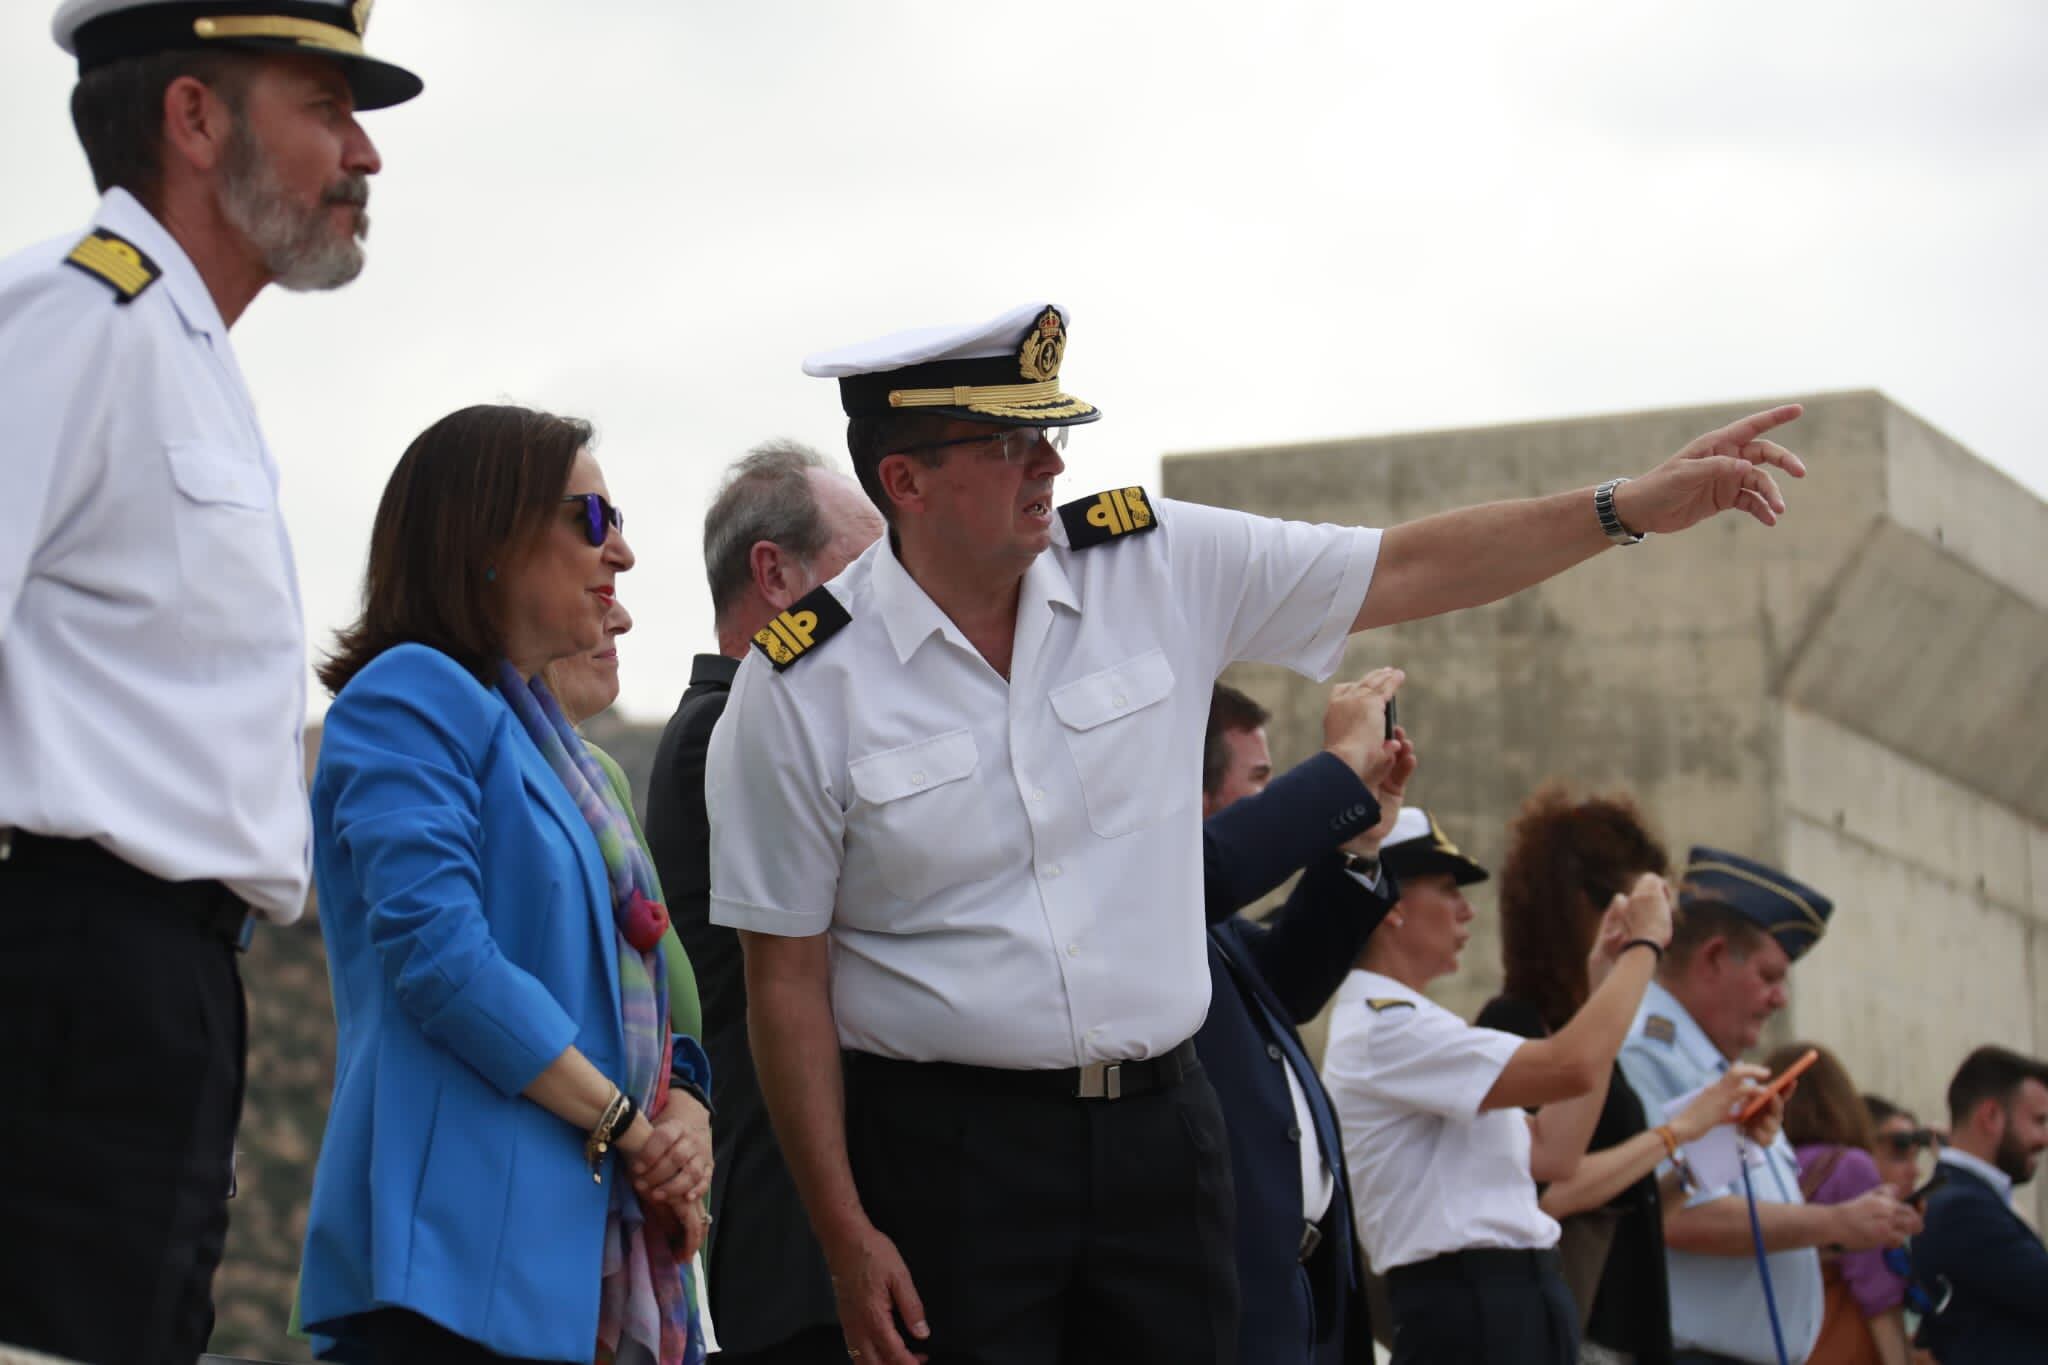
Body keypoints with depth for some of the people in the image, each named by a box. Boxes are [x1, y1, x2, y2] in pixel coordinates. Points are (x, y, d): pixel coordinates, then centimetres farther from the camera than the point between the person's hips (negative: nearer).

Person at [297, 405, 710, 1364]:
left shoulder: (543, 734, 22)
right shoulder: (415, 695, -5)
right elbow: (439, 958, -18)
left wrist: (676, 1113, 1)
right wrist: (626, 1124, -12)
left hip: (581, 1242, 9)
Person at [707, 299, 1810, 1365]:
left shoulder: (1159, 565, 2)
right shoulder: (801, 685, -7)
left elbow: (1408, 571, 7)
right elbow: (786, 980, -5)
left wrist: (1635, 505, -1)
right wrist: (847, 1237, -7)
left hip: (1160, 1121, 3)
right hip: (946, 1148, -3)